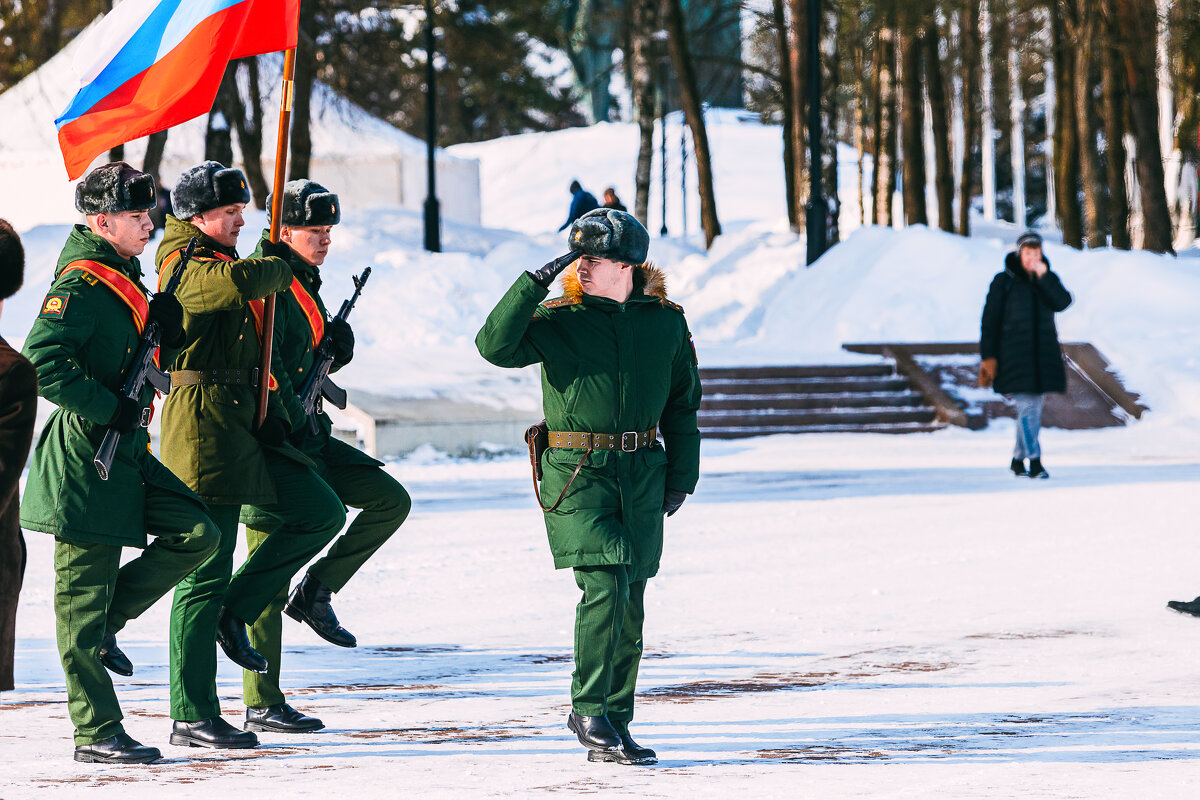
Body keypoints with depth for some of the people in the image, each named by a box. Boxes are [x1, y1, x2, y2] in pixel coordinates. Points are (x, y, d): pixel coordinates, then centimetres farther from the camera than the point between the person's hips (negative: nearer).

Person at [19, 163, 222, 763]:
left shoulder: (123, 279, 15)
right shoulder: (81, 283, -14)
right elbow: (42, 359, -25)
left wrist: (166, 327, 2)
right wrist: (108, 408, -22)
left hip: (126, 451, 9)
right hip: (85, 454, -9)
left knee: (198, 533, -3)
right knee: (85, 588, -3)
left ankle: (103, 624, 12)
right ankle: (97, 732, 1)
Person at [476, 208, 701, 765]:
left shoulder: (666, 323, 6)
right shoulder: (556, 320, -2)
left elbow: (682, 403, 16)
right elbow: (494, 345, -17)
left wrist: (681, 476, 13)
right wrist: (535, 283, -21)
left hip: (642, 473, 3)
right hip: (576, 471, -3)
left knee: (629, 604, 4)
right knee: (605, 584, -18)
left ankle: (613, 730, 12)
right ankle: (588, 711, -7)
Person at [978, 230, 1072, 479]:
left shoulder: (1048, 279, 10)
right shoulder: (1004, 282, 0)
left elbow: (1062, 302, -9)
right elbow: (990, 320, 0)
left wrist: (1043, 277, -16)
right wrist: (988, 356, -6)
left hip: (1043, 355, 4)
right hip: (1014, 356, -4)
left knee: (1034, 408, 8)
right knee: (1026, 406, -13)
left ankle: (1018, 459, 21)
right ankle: (1034, 461, -16)